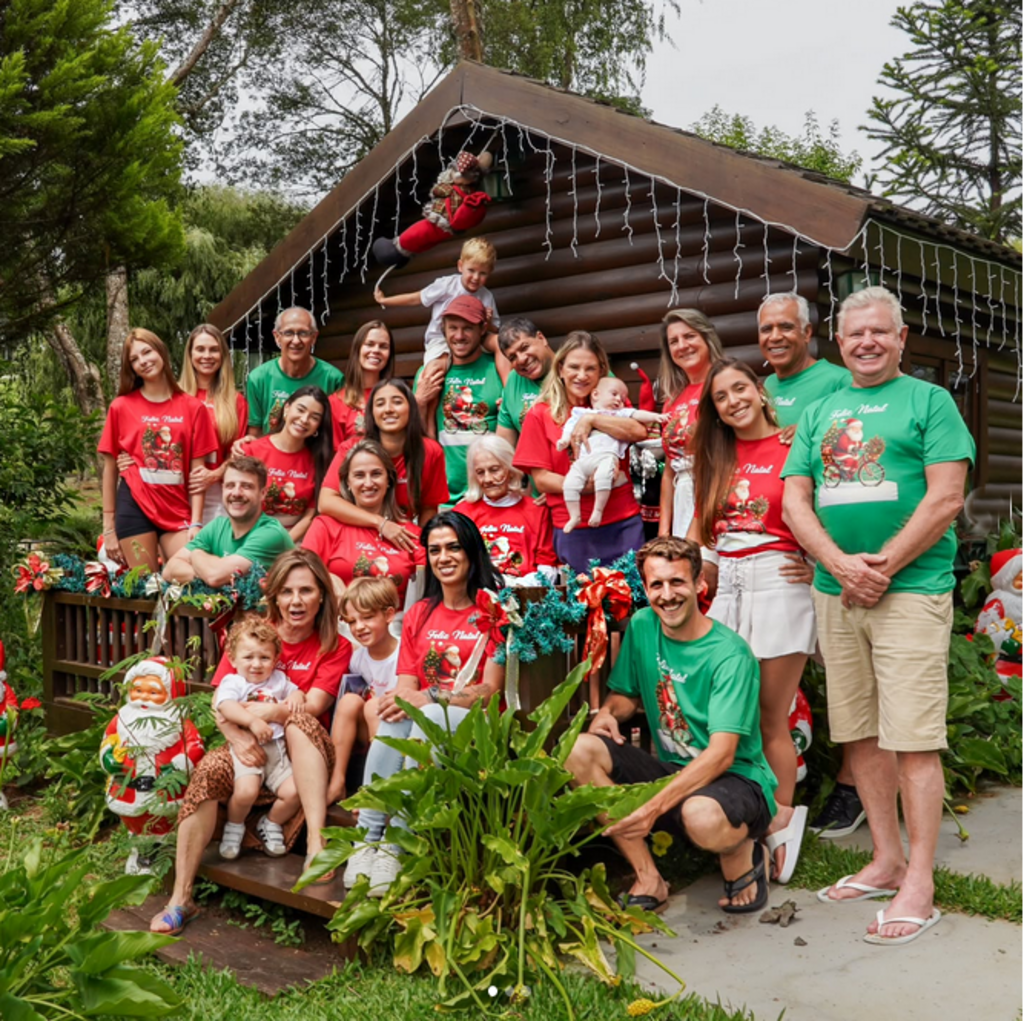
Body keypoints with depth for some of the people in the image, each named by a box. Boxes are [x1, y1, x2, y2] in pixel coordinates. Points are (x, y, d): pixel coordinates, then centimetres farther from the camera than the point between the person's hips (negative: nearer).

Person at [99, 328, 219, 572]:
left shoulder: (192, 407, 5)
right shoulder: (121, 406, 4)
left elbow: (197, 469, 3)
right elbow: (110, 468, 6)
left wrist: (196, 522, -3)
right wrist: (109, 527, 4)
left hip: (177, 510, 1)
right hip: (135, 506, -1)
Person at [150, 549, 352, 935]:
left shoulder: (335, 647, 2)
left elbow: (312, 706, -12)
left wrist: (251, 710, -20)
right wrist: (236, 734, -21)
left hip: (305, 759, -1)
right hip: (253, 756, 2)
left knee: (298, 721, -33)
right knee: (209, 768, -29)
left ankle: (316, 840, -40)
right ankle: (181, 898, -26)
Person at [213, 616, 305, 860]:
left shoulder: (278, 679, 19)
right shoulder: (232, 682, 2)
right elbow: (225, 705, -17)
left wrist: (296, 697, -1)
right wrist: (252, 721, -31)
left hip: (277, 748, 5)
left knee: (293, 792, -11)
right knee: (246, 791, -27)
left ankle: (271, 824, 20)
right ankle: (234, 826, 8)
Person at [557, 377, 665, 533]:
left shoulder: (621, 414, 31)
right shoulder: (582, 413, 30)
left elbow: (637, 415, 17)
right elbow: (571, 425, 19)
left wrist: (654, 416, 2)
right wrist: (565, 439, 0)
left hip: (607, 456, -2)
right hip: (583, 457, 2)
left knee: (603, 476, -35)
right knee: (570, 483, -19)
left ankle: (598, 510, -26)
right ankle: (574, 516, -10)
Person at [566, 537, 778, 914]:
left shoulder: (730, 654, -17)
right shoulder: (642, 626, 1)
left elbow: (721, 755, -24)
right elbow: (626, 695, 15)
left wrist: (654, 806, -33)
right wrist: (608, 711, -11)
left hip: (737, 778, -6)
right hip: (672, 770, 6)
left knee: (700, 815, -41)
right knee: (579, 751, -17)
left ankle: (744, 857, -2)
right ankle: (648, 878, -10)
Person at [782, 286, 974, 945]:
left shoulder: (929, 401, 3)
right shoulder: (818, 414, 16)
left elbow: (946, 499, -7)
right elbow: (795, 502, 9)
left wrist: (883, 566, -12)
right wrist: (842, 565, -7)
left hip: (912, 590, -5)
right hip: (835, 593, 5)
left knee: (913, 737, -6)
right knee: (860, 734, 10)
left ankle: (920, 887, 1)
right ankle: (888, 860, 23)